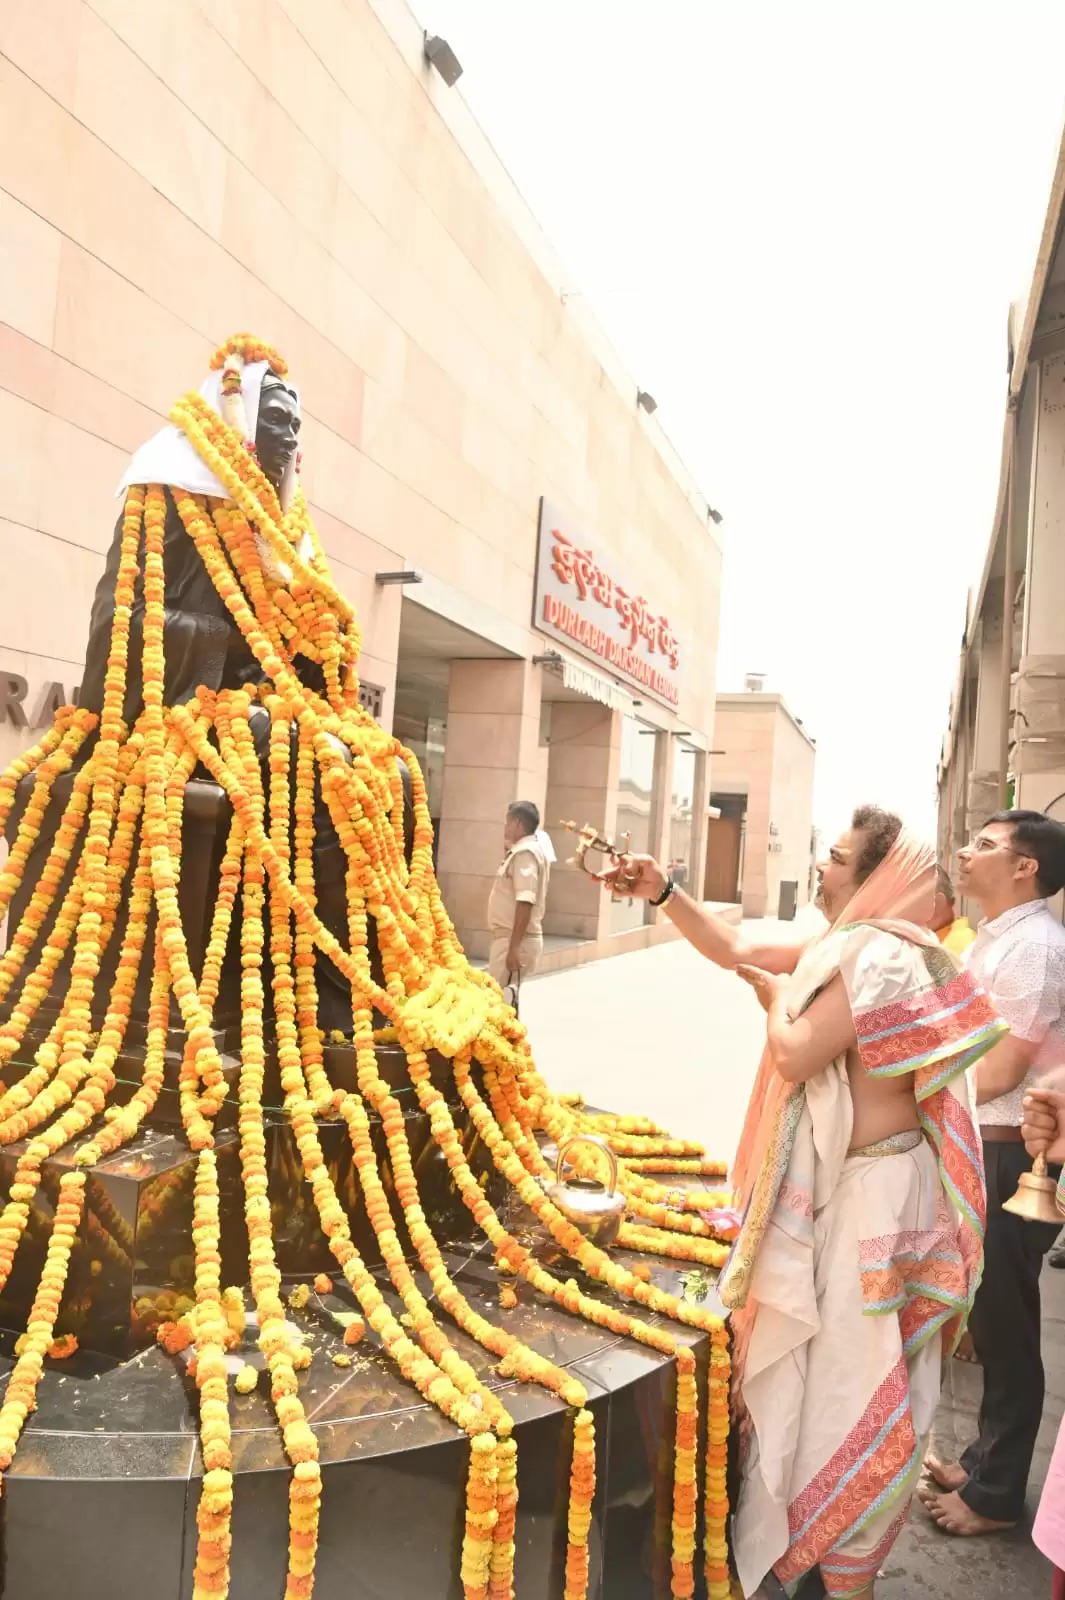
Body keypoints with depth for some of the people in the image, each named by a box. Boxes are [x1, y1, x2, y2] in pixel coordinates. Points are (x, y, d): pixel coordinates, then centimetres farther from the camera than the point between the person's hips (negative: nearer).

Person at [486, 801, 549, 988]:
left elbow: (525, 902, -25)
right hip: (511, 937, 10)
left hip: (516, 940, -10)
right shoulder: (523, 851, 16)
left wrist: (514, 947, -28)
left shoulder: (525, 853, -16)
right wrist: (508, 852, 18)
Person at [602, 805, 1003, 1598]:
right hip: (844, 1181, 10)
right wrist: (664, 892, 1)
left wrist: (780, 995, -6)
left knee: (851, 1371, 4)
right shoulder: (849, 944, 7)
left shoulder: (881, 956, -23)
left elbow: (796, 1056, -25)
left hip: (872, 1194, -10)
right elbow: (735, 949, 10)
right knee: (828, 1359, 24)